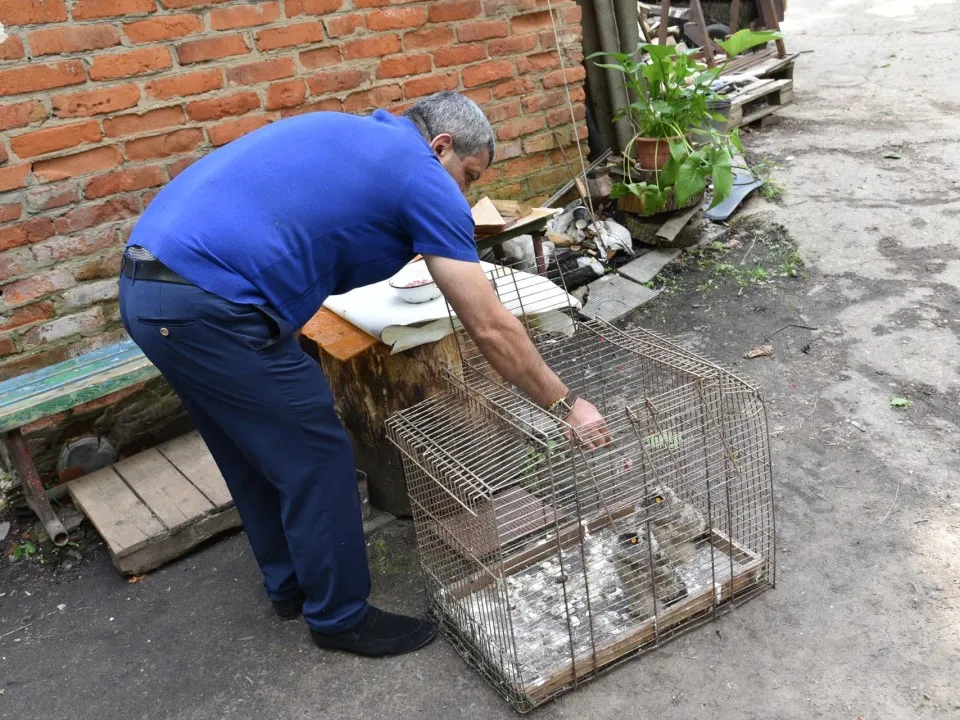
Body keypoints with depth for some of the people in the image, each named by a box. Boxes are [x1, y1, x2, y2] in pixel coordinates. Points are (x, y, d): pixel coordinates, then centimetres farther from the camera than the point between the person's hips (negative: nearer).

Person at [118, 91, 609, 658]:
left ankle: (292, 584, 43)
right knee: (317, 460, 7)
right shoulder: (424, 177, -1)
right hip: (208, 305, -10)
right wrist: (566, 405, 9)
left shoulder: (345, 133, 23)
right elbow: (490, 328, -3)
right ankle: (341, 617, 26)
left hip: (146, 286, 10)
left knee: (256, 453, 24)